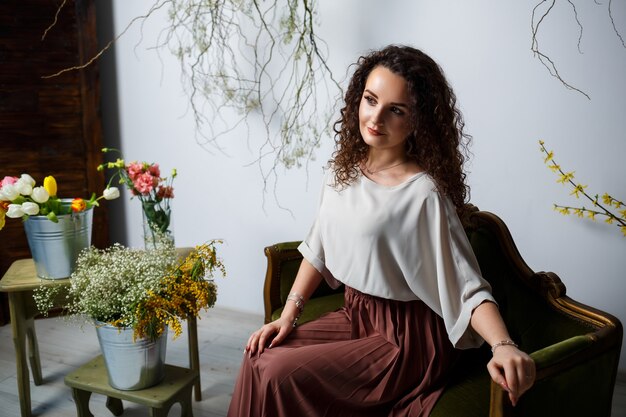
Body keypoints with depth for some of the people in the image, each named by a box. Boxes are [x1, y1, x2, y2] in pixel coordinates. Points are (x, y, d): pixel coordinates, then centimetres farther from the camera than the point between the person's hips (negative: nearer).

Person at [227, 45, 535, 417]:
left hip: (407, 338, -6)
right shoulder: (345, 168, -1)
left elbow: (468, 288, -25)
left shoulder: (424, 194, -24)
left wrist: (504, 345, -43)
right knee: (259, 358, -5)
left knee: (278, 374, -15)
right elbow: (318, 247, 9)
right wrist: (288, 315, 4)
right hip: (355, 316, 7)